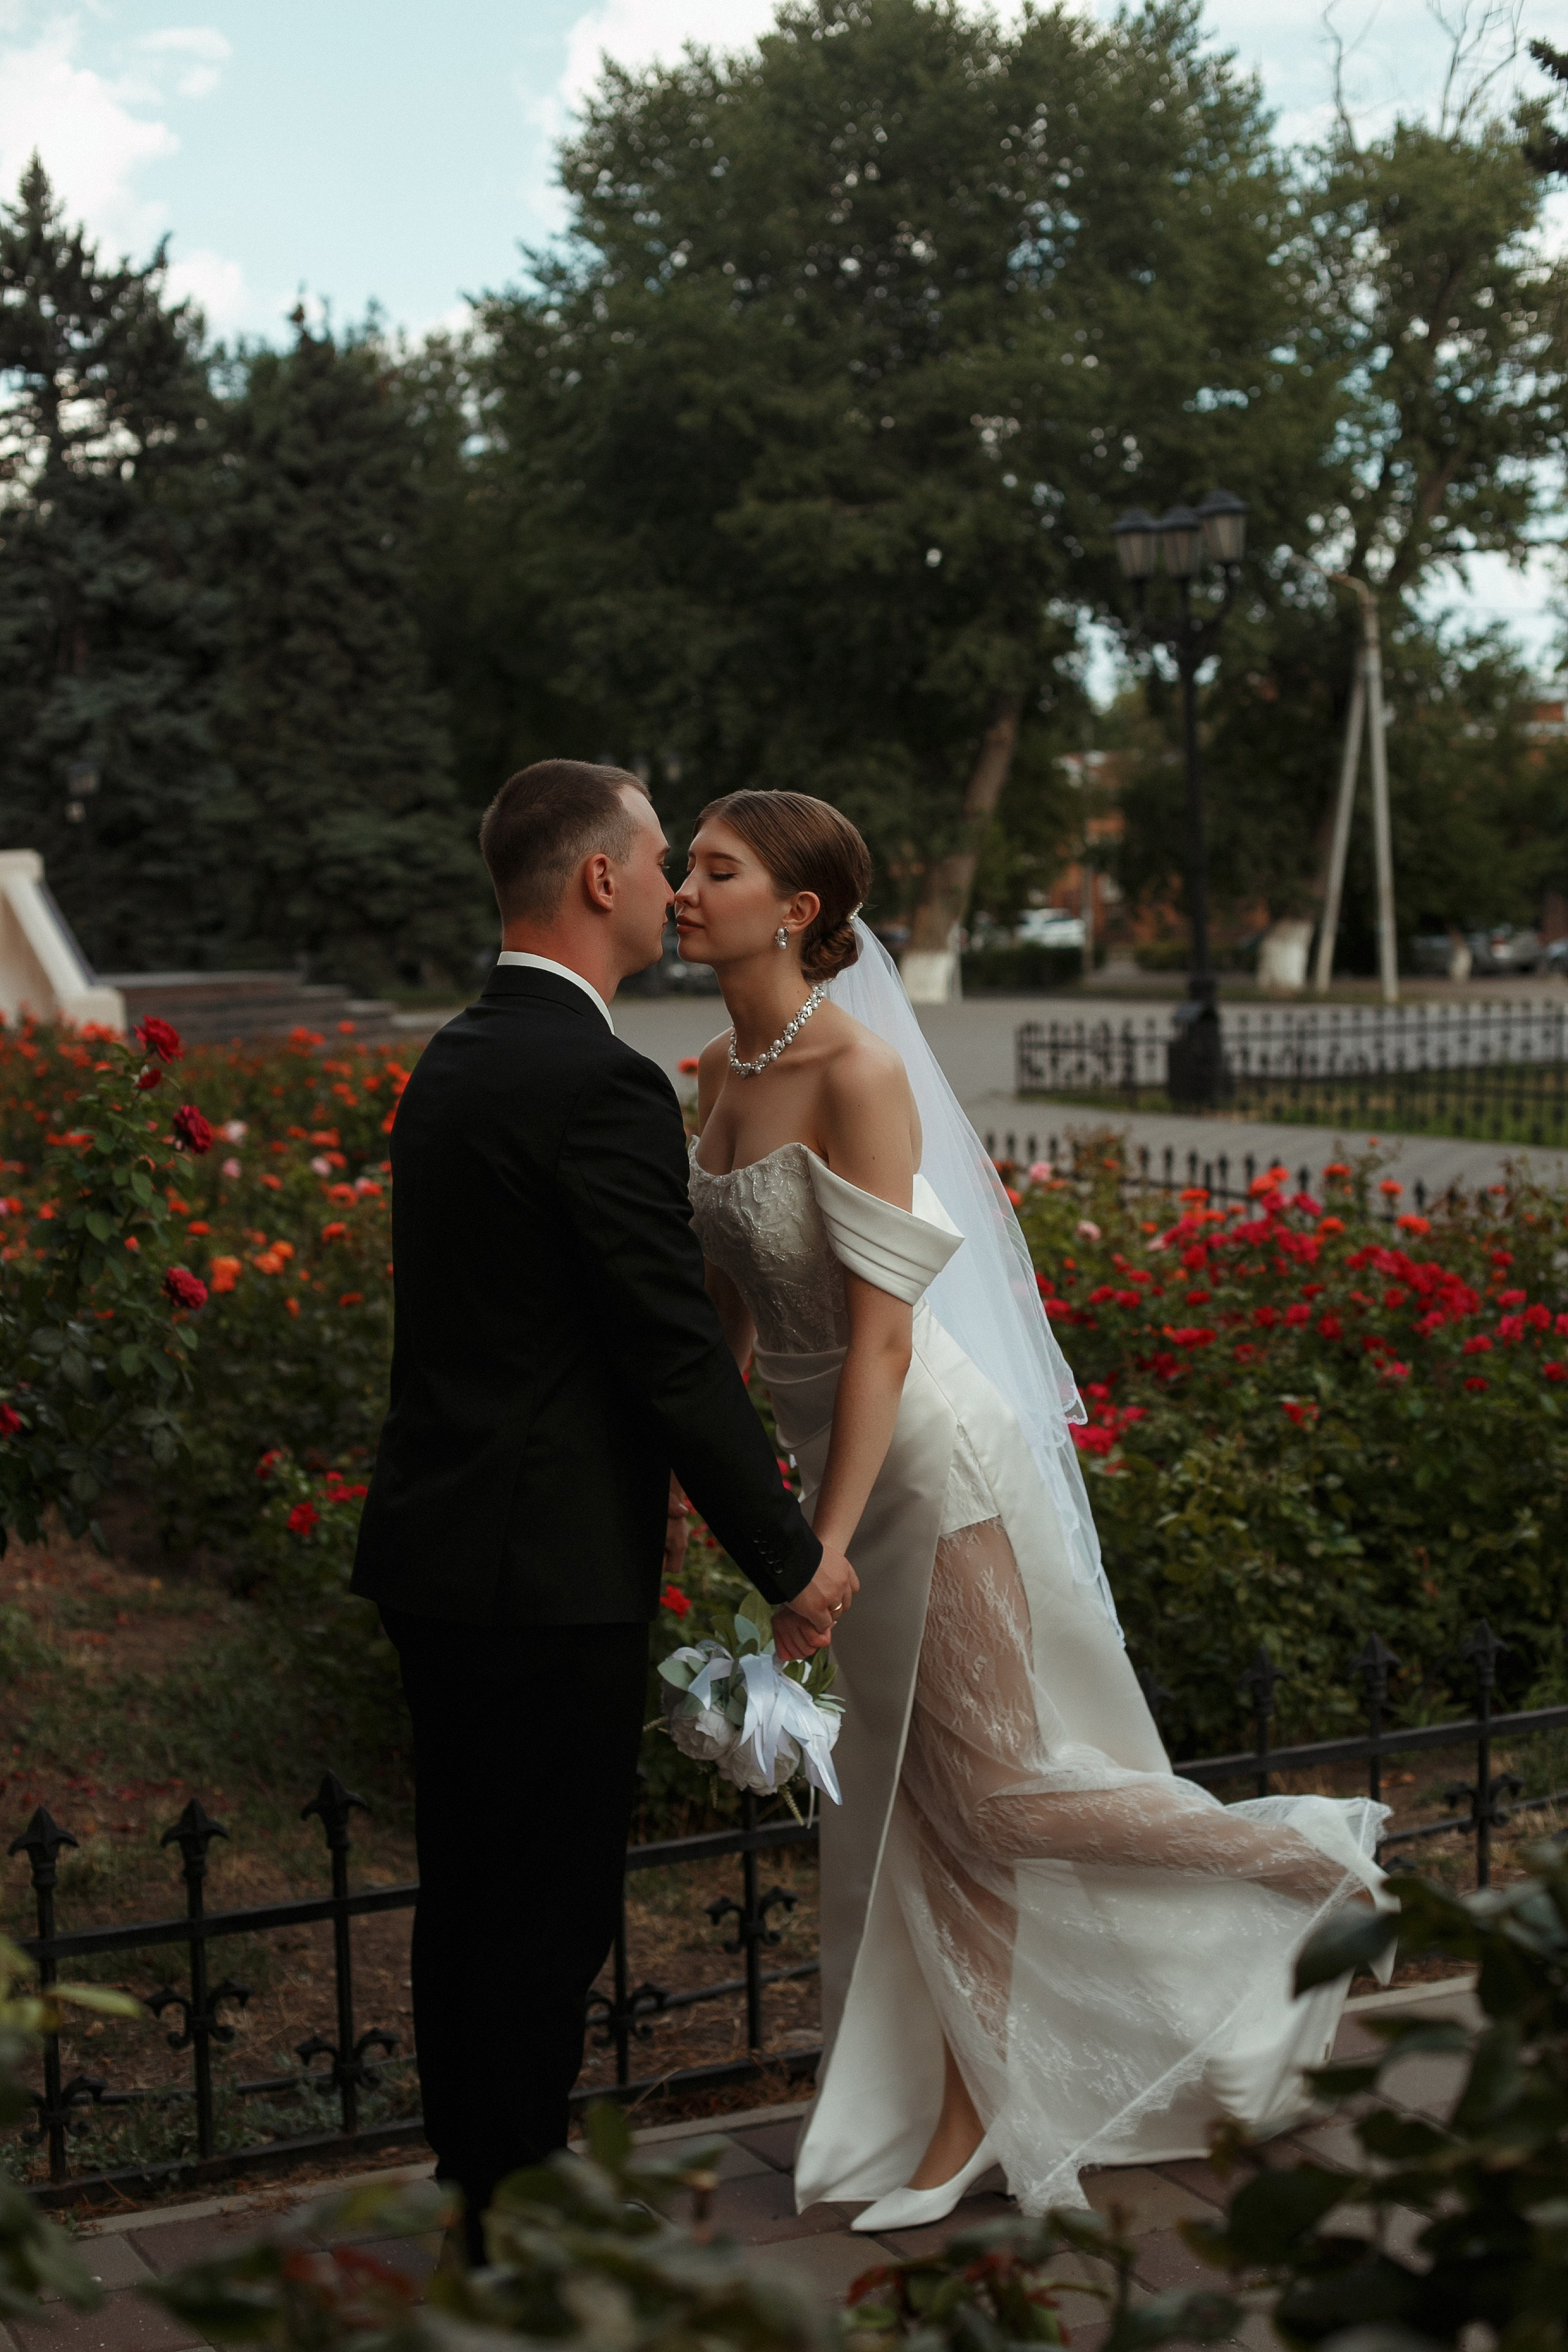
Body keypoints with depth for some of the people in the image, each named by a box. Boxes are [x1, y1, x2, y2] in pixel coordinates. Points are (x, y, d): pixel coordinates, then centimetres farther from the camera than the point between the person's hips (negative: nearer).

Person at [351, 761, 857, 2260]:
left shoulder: (454, 1060, 11)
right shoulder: (599, 1085, -18)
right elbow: (678, 1351, -18)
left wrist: (655, 1471, 25)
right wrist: (791, 1557, -8)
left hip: (440, 1549, 9)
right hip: (547, 1569, -9)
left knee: (470, 1892, 18)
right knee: (546, 1908, 1)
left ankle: (475, 2174, 30)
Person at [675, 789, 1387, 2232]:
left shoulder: (860, 1072, -22)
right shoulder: (726, 1069, 4)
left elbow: (881, 1337, -24)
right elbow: (730, 1298, 13)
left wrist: (822, 1552, -24)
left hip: (928, 1453, -8)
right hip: (836, 1450, 8)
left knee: (995, 1790, -2)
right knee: (918, 1798, 12)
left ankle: (1312, 1859, 18)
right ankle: (967, 2121, 22)